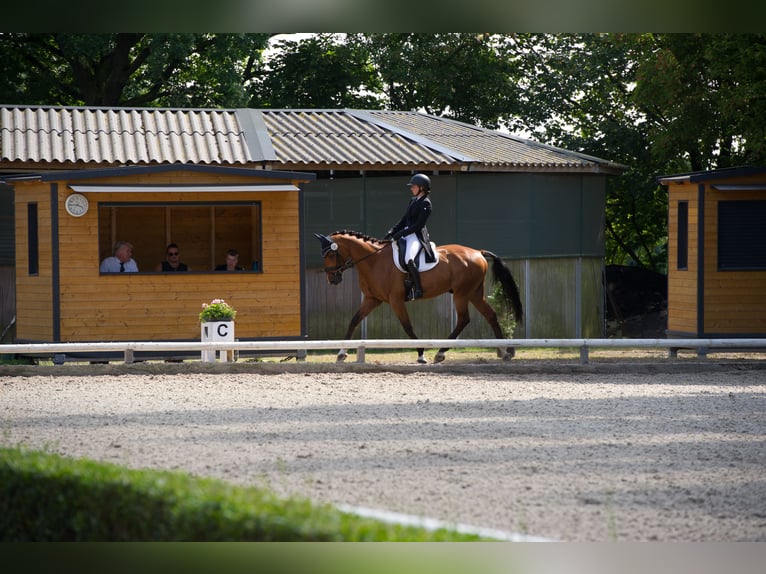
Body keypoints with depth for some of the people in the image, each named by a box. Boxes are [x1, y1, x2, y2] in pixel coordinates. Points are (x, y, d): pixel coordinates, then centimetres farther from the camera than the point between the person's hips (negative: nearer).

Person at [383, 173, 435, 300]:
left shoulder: (425, 203, -11)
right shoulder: (413, 201, 16)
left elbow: (418, 225, -17)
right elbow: (404, 219, 18)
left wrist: (401, 233, -19)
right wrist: (392, 231, 5)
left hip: (417, 236, -10)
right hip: (407, 234, 10)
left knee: (408, 259, -33)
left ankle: (418, 289, -26)